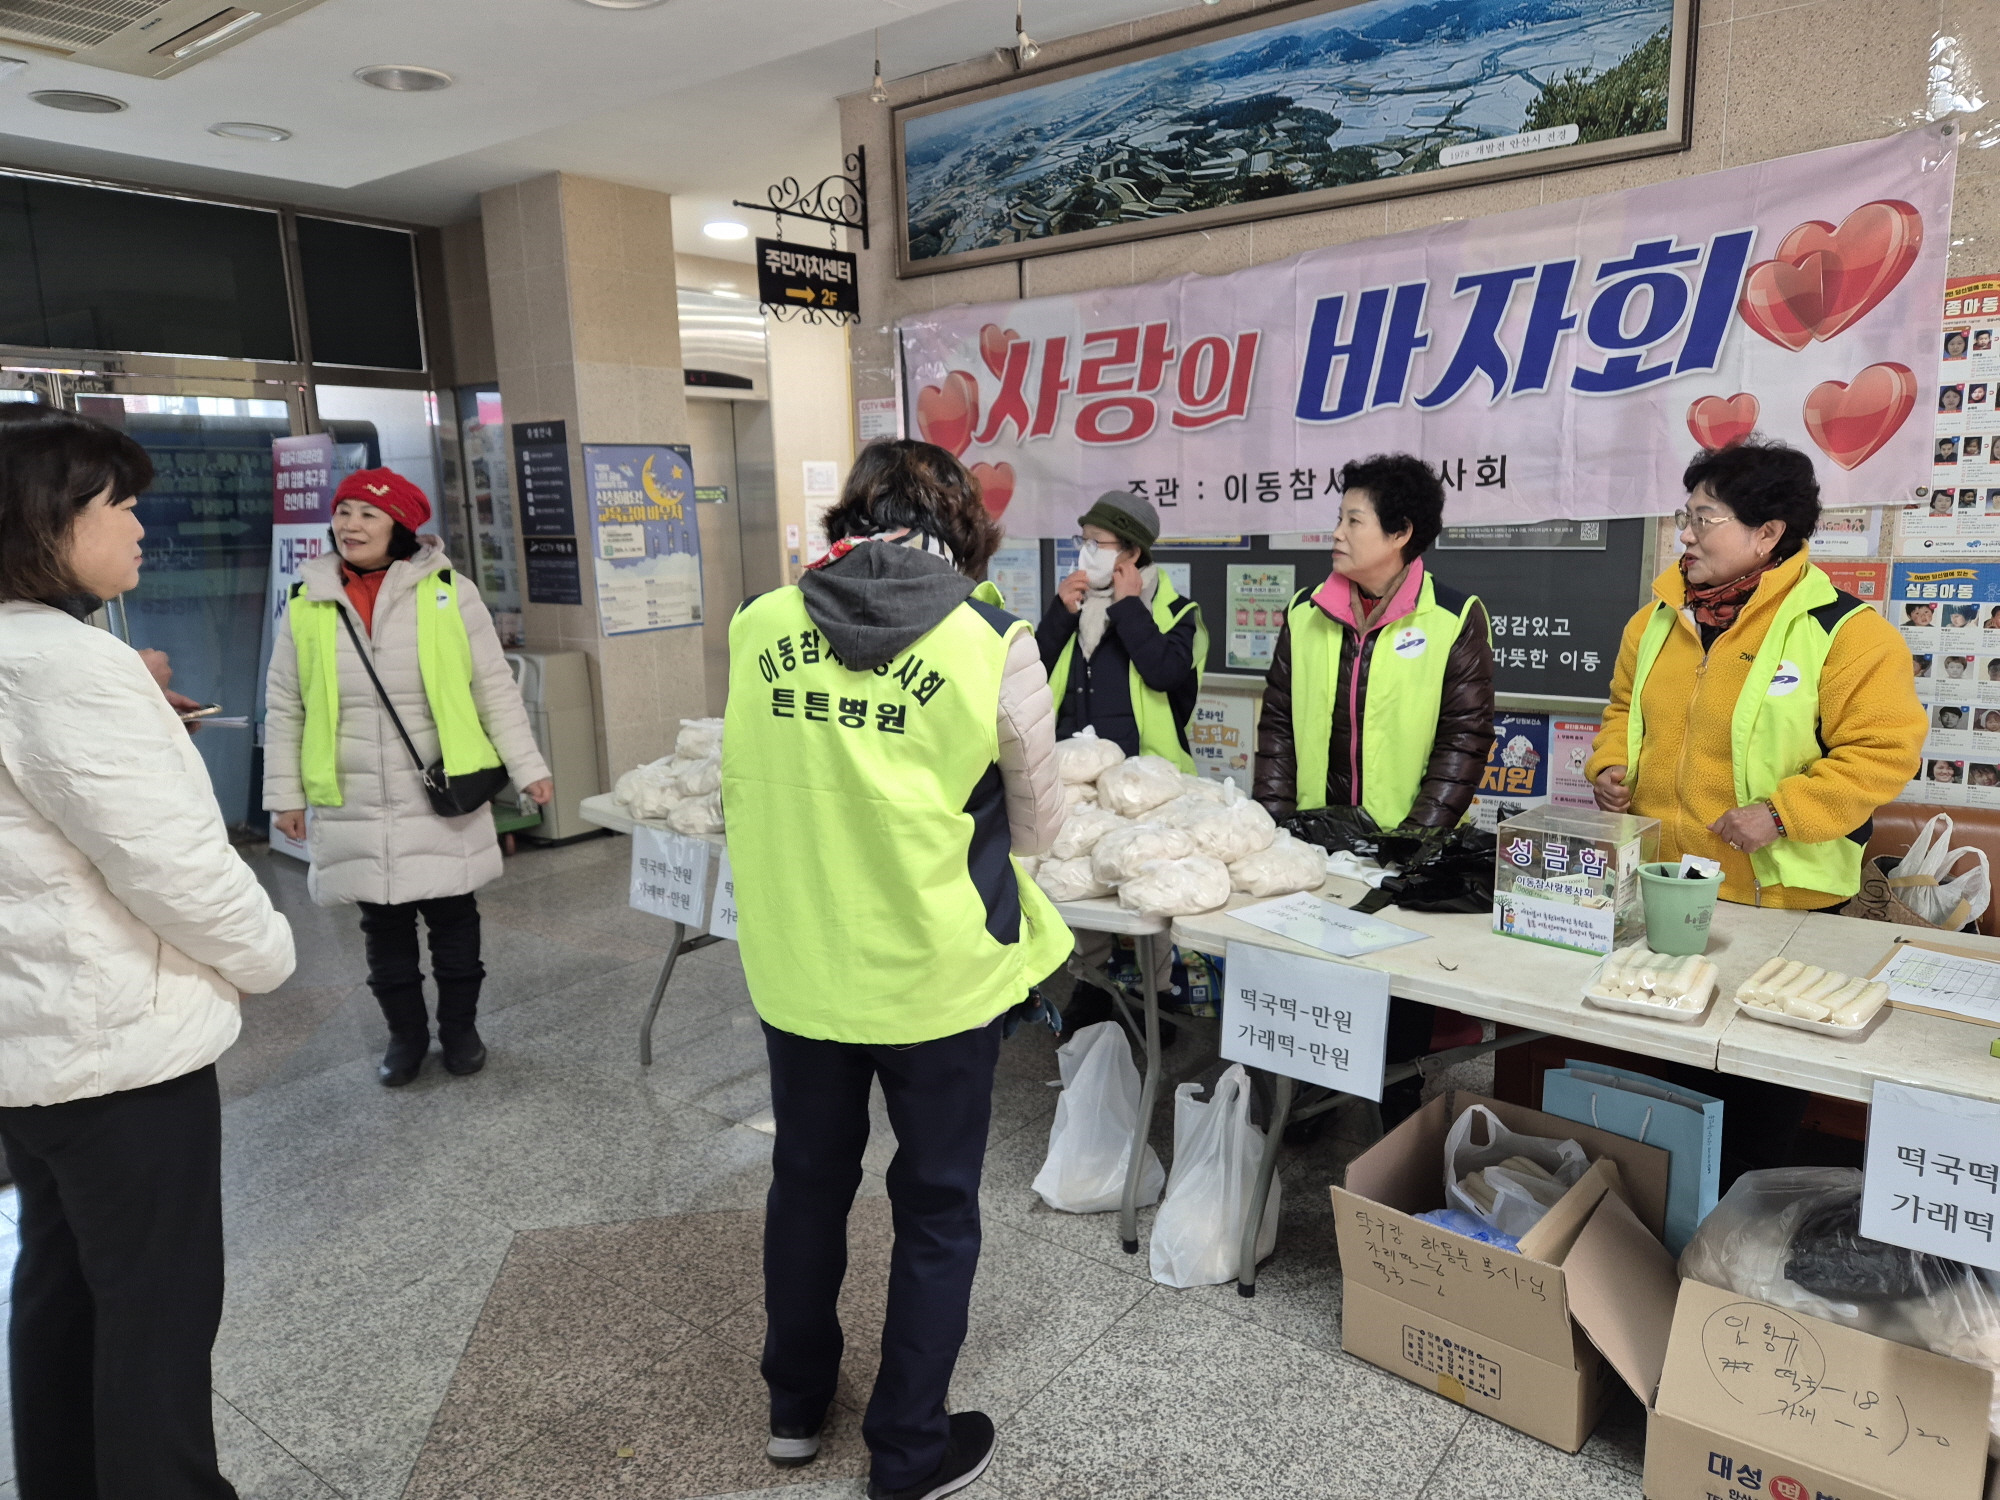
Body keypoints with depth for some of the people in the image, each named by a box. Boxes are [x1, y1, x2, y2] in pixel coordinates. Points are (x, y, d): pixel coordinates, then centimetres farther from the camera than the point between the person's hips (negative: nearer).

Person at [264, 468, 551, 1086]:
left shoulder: (448, 592, -6)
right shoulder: (305, 604, 1)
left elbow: (495, 688, -2)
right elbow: (284, 708, 8)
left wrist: (526, 766, -2)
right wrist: (284, 793, 7)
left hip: (442, 796, -2)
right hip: (353, 806, 2)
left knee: (453, 918, 10)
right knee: (383, 926, 12)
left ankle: (460, 1028, 28)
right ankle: (405, 1034, 30)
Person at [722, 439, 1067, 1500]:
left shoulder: (758, 627, -6)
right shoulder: (991, 643, -15)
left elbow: (745, 791, 6)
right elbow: (1036, 826, -3)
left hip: (795, 965, 4)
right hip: (934, 972, -3)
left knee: (807, 1180, 24)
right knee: (934, 1208, 17)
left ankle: (796, 1404, 45)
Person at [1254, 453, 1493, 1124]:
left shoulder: (1454, 618, -6)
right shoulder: (1307, 613, 5)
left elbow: (1464, 736, -8)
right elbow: (1277, 723, 6)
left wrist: (1421, 833, -14)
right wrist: (1274, 823, 0)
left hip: (1403, 846, -3)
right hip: (1313, 840, 4)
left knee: (1404, 984, 10)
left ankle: (1401, 1115, 27)